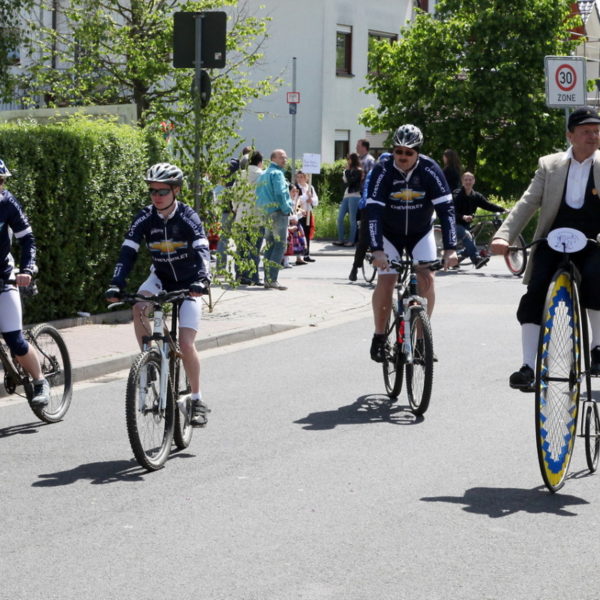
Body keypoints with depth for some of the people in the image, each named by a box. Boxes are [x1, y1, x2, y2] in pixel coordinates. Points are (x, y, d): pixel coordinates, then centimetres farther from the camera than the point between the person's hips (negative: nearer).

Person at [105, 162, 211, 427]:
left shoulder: (188, 217, -20)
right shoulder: (145, 218, -11)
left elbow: (202, 250, -31)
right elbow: (128, 252, -17)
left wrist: (202, 279, -49)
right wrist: (116, 284, -32)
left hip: (188, 283, -3)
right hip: (161, 278, 3)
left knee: (185, 343, -14)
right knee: (139, 307, -30)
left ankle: (197, 400, 1)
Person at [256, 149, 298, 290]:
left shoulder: (263, 175, 19)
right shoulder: (277, 173, -8)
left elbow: (259, 195, 19)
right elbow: (280, 193, -18)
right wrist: (288, 209, -10)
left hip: (265, 214, 9)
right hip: (278, 213, -9)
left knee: (270, 246, 12)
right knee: (280, 246, -9)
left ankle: (267, 279, 10)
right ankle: (272, 279, -16)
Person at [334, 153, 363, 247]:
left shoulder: (358, 170, -3)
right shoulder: (350, 170, 20)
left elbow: (351, 181, -14)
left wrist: (347, 171, -4)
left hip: (354, 196, -8)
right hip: (346, 196, 8)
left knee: (352, 219, -6)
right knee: (340, 218, 2)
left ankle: (351, 241, -4)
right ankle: (340, 240, 5)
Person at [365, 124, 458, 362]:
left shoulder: (430, 169, -22)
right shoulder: (383, 170, -24)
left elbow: (446, 208, -25)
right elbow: (373, 211, -30)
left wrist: (450, 249, -34)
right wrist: (377, 250, -42)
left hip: (421, 232, 1)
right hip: (390, 233, -1)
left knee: (426, 278, -17)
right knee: (386, 280, -14)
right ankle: (379, 336, 3)